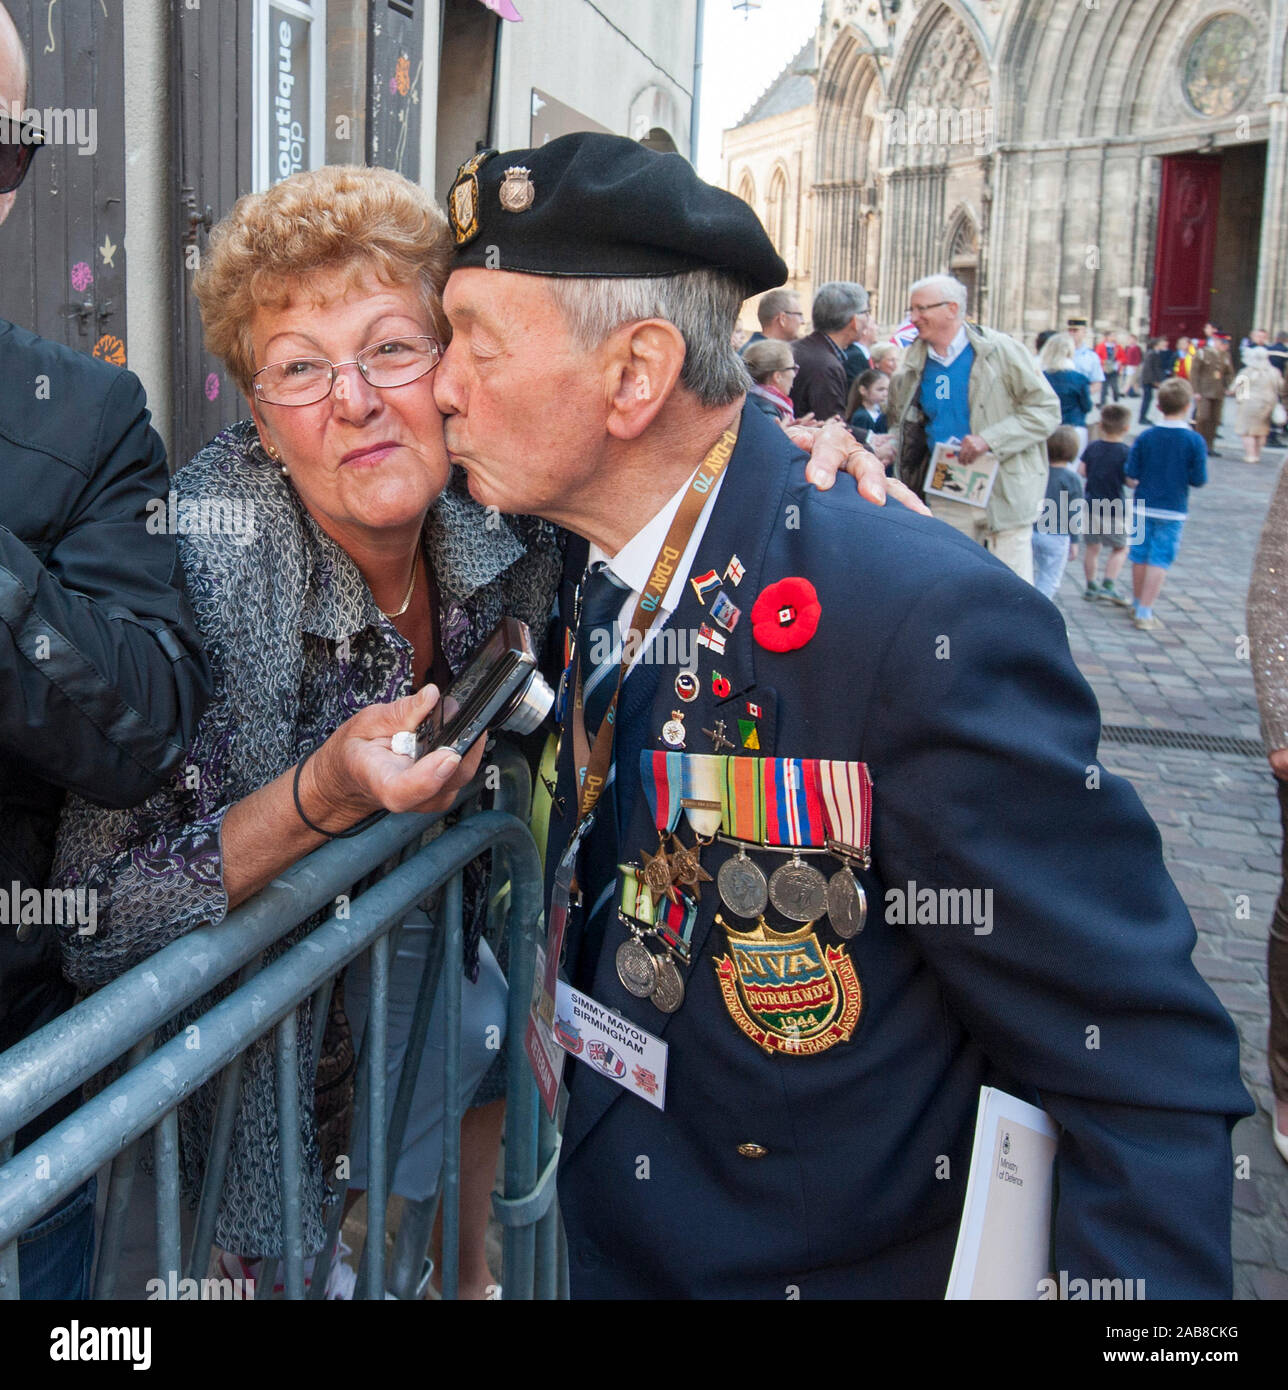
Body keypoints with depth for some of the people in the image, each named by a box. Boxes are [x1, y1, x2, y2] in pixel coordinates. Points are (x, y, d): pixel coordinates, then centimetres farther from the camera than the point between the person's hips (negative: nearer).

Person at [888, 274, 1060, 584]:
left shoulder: (1000, 350, -6)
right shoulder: (914, 365, 8)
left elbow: (1046, 409, -7)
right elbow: (900, 423, 23)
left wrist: (990, 439, -19)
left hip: (1004, 492, -4)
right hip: (946, 496, 4)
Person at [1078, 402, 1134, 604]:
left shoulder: (1092, 447, 0)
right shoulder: (1125, 452, -12)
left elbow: (1081, 471, 1)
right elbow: (1130, 481, -13)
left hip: (1090, 505, 4)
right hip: (1114, 509, -4)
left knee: (1092, 546, 15)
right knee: (1120, 548, 9)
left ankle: (1091, 586, 20)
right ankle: (1109, 585, -4)